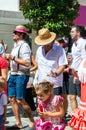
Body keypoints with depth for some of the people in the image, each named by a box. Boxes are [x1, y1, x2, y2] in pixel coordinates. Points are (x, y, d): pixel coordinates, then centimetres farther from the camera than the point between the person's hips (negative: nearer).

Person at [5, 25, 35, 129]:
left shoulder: (24, 46, -12)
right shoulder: (15, 45, 16)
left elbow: (27, 63, -22)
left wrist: (13, 58, -20)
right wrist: (8, 57, 8)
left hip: (21, 75, -9)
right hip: (13, 75, 9)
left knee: (20, 100, -7)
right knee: (12, 99, 8)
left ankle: (32, 121, 9)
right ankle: (18, 123, 16)